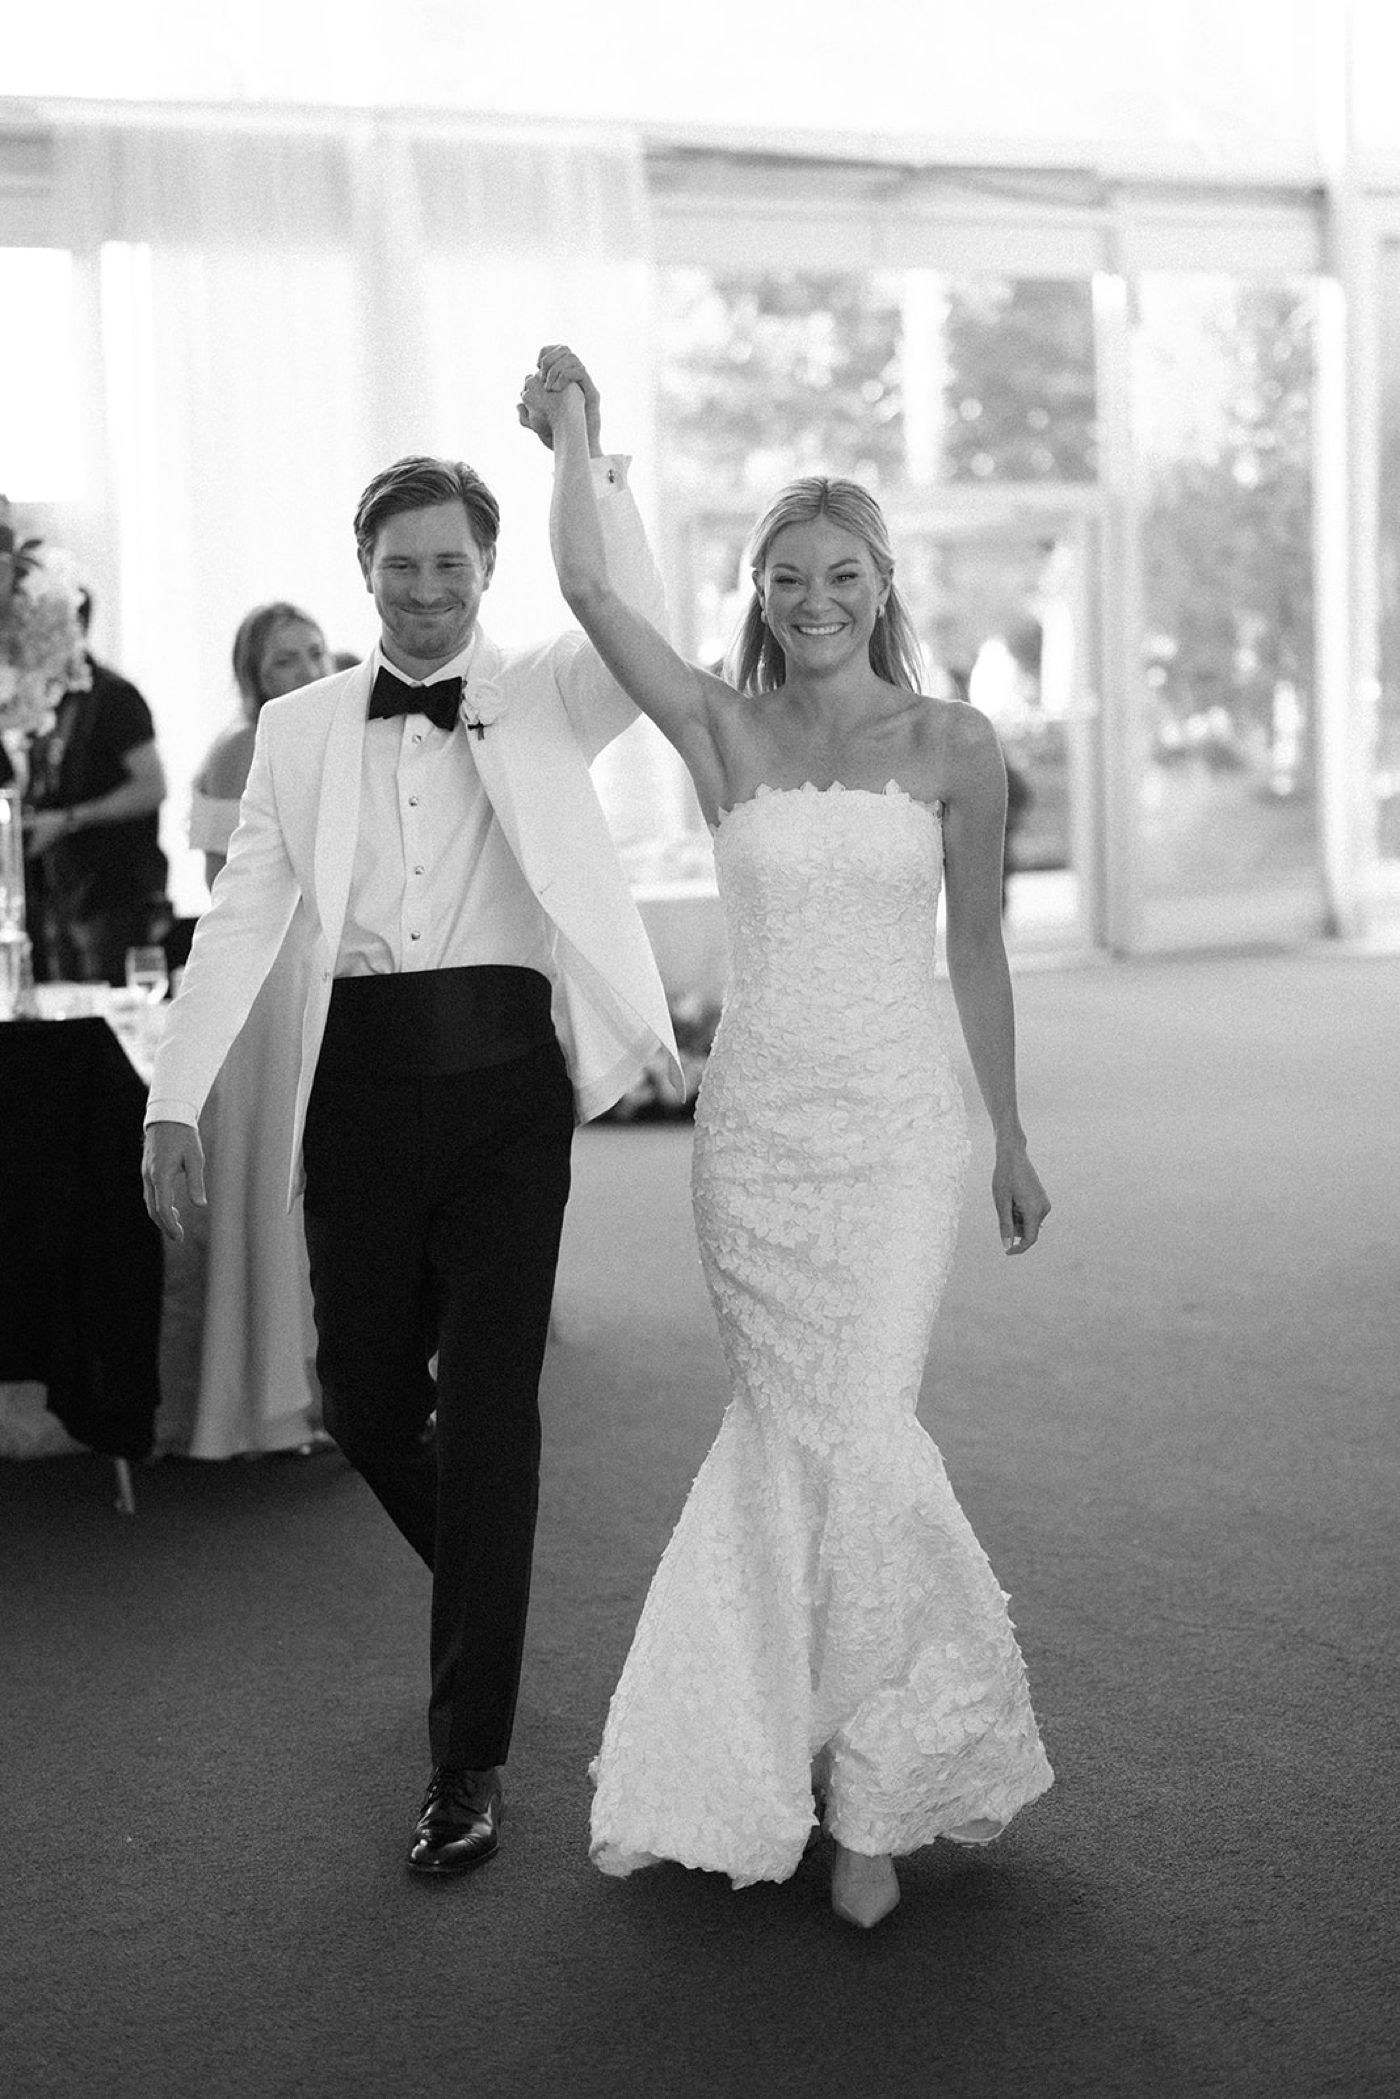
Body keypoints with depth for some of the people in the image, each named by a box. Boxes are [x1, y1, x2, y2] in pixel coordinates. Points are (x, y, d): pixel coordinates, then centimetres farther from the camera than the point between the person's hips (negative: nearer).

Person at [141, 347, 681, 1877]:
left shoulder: (542, 699, 5)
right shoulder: (301, 727, 11)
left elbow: (640, 633, -16)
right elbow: (242, 916, 7)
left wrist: (591, 462, -22)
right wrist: (174, 1098, -1)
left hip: (503, 1075, -3)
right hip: (362, 1078, 3)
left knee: (489, 1401, -5)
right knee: (365, 1398, 8)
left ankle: (469, 1760, 3)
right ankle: (484, 1593, 41)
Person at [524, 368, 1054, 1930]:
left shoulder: (953, 744, 2)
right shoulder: (722, 732, 3)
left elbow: (976, 951, 9)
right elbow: (587, 588, -9)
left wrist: (1011, 1137, 13)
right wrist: (571, 425, 0)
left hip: (898, 1128, -1)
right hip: (755, 1126, 1)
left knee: (850, 1438, -7)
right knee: (793, 1432, 6)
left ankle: (872, 1782, 10)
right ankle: (775, 1754, 25)